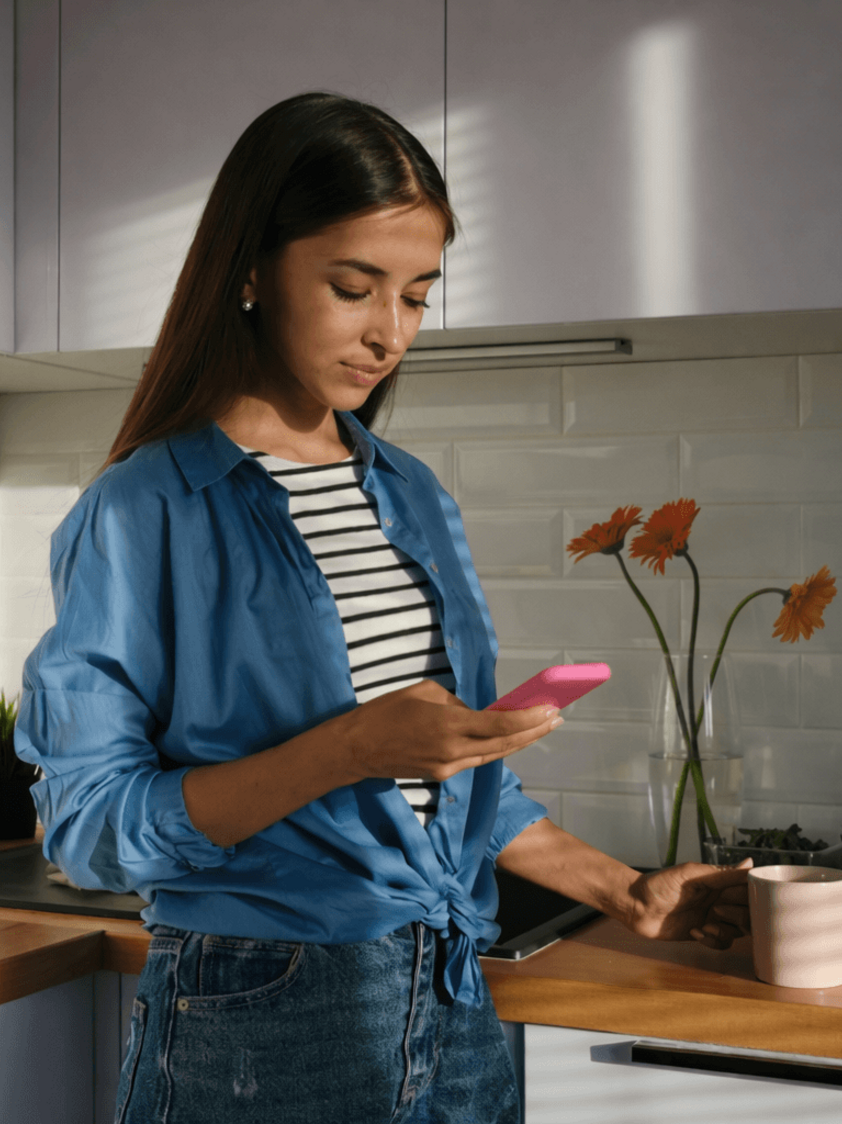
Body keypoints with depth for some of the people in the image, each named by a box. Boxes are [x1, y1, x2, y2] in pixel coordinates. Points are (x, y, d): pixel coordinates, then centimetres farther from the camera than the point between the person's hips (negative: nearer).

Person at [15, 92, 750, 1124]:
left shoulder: (415, 497, 9)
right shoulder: (141, 513, -10)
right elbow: (89, 825, -14)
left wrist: (622, 891, 10)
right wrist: (347, 751, -23)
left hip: (452, 1009, 6)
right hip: (255, 1028, -5)